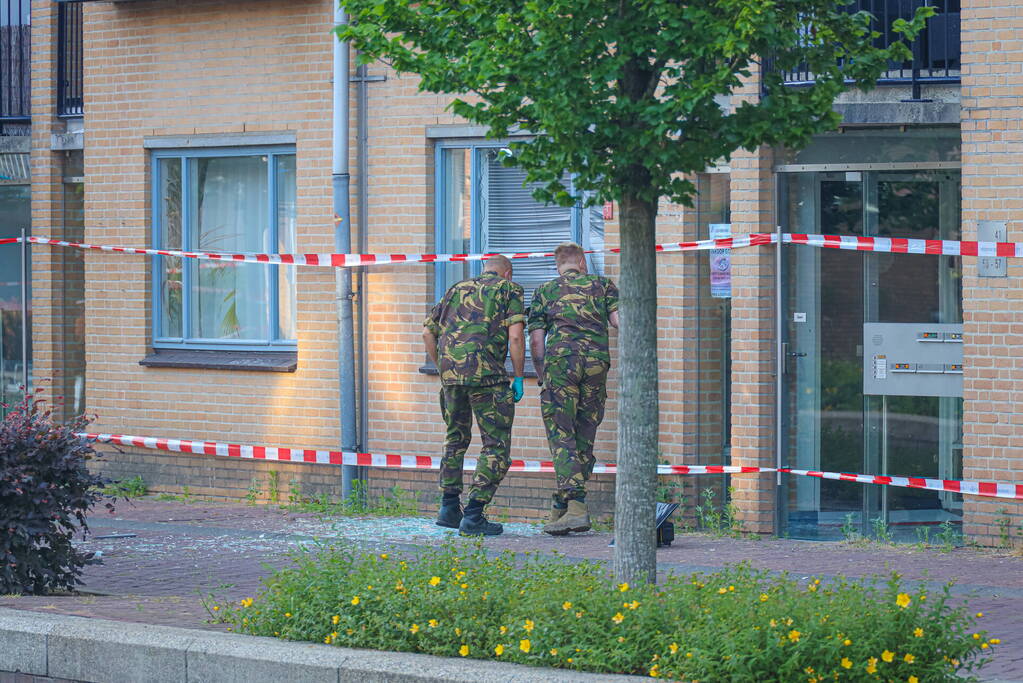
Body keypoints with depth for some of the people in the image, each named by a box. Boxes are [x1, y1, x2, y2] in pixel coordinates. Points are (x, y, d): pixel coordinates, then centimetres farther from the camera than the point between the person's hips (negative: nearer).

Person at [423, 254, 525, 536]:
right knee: (496, 446, 2)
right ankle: (473, 516, -6)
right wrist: (518, 378, 1)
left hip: (450, 373, 5)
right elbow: (515, 336, -5)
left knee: (456, 439, 23)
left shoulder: (457, 289, 23)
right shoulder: (509, 290, 9)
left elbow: (428, 333, 21)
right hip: (487, 375, -5)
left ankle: (449, 508, 23)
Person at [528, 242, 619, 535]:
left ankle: (576, 506, -19)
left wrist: (541, 376, 20)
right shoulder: (602, 284, 18)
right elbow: (619, 321, 5)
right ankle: (561, 506, 8)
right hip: (597, 360, 2)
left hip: (560, 359, -2)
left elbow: (536, 340, 9)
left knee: (561, 435, -4)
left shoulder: (545, 291, 16)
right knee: (584, 437, 9)